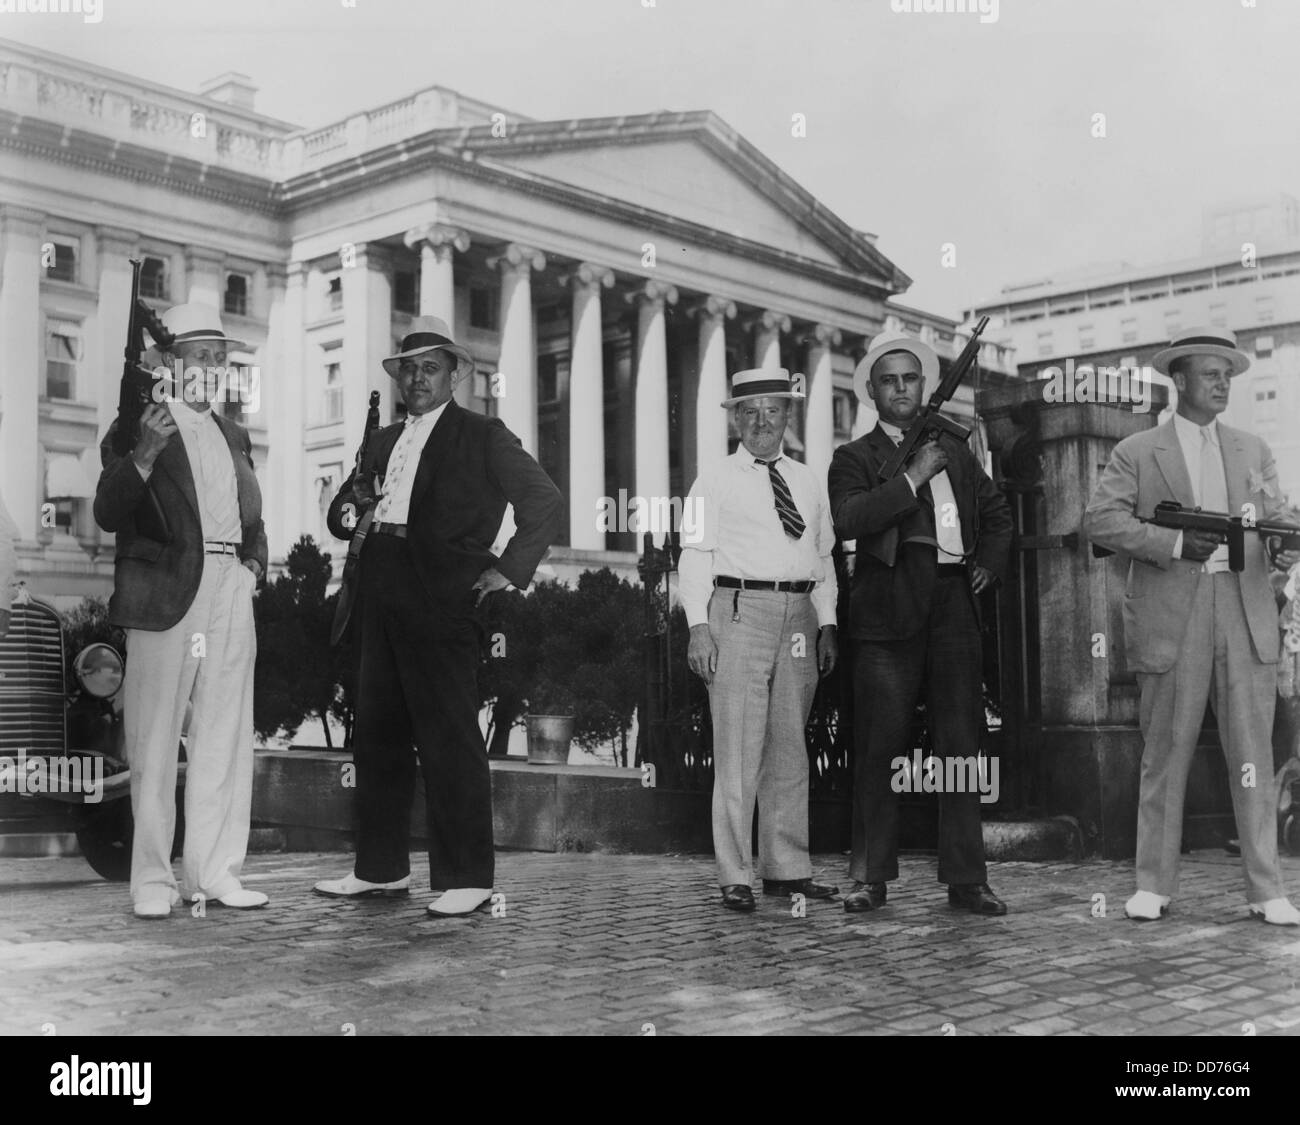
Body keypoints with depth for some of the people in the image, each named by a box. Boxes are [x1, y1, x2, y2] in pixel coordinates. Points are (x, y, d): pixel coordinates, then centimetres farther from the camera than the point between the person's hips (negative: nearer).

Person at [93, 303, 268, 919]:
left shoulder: (234, 435, 21)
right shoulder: (138, 426, 2)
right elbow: (108, 513, -9)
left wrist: (255, 560, 15)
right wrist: (143, 452, -23)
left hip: (231, 590, 6)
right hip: (166, 591, -5)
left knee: (226, 735, 5)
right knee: (154, 741, -2)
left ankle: (213, 869, 12)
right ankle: (151, 879, 5)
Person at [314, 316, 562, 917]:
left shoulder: (481, 435, 3)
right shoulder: (385, 441, 22)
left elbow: (546, 500, -3)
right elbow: (343, 510, 25)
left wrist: (509, 570, -9)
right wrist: (350, 510, 1)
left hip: (442, 599, -7)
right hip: (381, 597, 7)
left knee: (449, 738, -7)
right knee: (378, 732, 9)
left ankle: (465, 878, -1)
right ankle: (381, 868, 20)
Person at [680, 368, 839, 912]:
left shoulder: (808, 482, 17)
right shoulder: (714, 483, 4)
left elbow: (823, 557, 19)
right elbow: (695, 556, -2)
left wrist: (826, 626, 10)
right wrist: (699, 627, -12)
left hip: (798, 615, 5)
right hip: (738, 610, -5)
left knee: (789, 745, 10)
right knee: (737, 748, -6)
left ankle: (787, 868, 19)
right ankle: (735, 876, 0)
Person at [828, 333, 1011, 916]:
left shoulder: (956, 454, 22)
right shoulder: (854, 458, 7)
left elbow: (998, 514, 33)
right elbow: (848, 519, -13)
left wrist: (988, 562, 16)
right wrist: (913, 477, -12)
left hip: (954, 607, 4)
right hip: (888, 611, -4)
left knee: (961, 746, 3)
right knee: (880, 750, -3)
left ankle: (966, 879, 9)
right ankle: (871, 878, 6)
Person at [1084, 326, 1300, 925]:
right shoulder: (1136, 453, 6)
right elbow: (1099, 519, -4)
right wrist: (1175, 544, -14)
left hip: (1245, 613, 3)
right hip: (1171, 619, -3)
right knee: (1164, 755, 3)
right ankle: (1154, 886, 13)